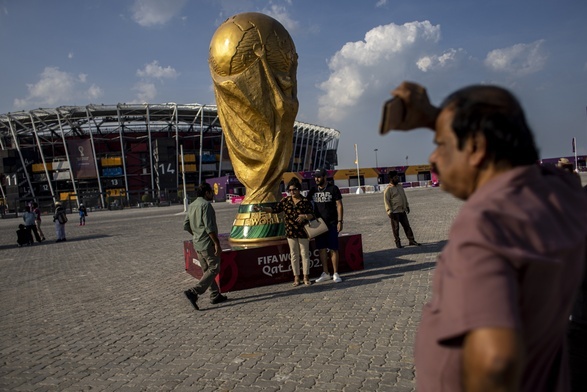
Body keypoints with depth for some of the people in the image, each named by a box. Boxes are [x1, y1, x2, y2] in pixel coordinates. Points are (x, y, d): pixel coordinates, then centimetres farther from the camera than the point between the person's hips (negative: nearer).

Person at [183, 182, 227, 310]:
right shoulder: (205, 205, -15)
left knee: (207, 270, 13)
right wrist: (217, 243, -19)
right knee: (214, 269, -4)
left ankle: (215, 296, 20)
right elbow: (209, 227, -21)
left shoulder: (191, 206, 11)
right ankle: (194, 292, -13)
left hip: (197, 243, 9)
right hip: (208, 243, -9)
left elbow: (186, 226, 13)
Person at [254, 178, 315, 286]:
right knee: (294, 255, 9)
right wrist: (262, 208, 0)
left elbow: (311, 215, -4)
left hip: (303, 232, -3)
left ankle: (306, 277, 15)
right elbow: (275, 209, 8)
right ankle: (296, 277, 18)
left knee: (304, 254, 5)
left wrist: (304, 216, -24)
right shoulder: (285, 201, 4)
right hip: (290, 232, 3)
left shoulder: (305, 201, -5)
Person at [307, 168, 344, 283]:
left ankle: (335, 274, 7)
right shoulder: (313, 190, 8)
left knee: (333, 249, -1)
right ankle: (325, 273, 17)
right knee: (322, 249, 7)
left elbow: (339, 205, -4)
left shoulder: (333, 188, -3)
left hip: (332, 224, -4)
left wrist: (340, 221, -11)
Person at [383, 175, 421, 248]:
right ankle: (398, 242, 13)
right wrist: (390, 212, -17)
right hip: (395, 212, -7)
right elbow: (387, 201, -13)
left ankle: (411, 240, 15)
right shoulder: (388, 189, -10)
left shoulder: (400, 187, 13)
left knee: (407, 226, 9)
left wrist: (407, 206, 18)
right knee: (396, 228, 3)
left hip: (402, 211, 7)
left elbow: (404, 197, 21)